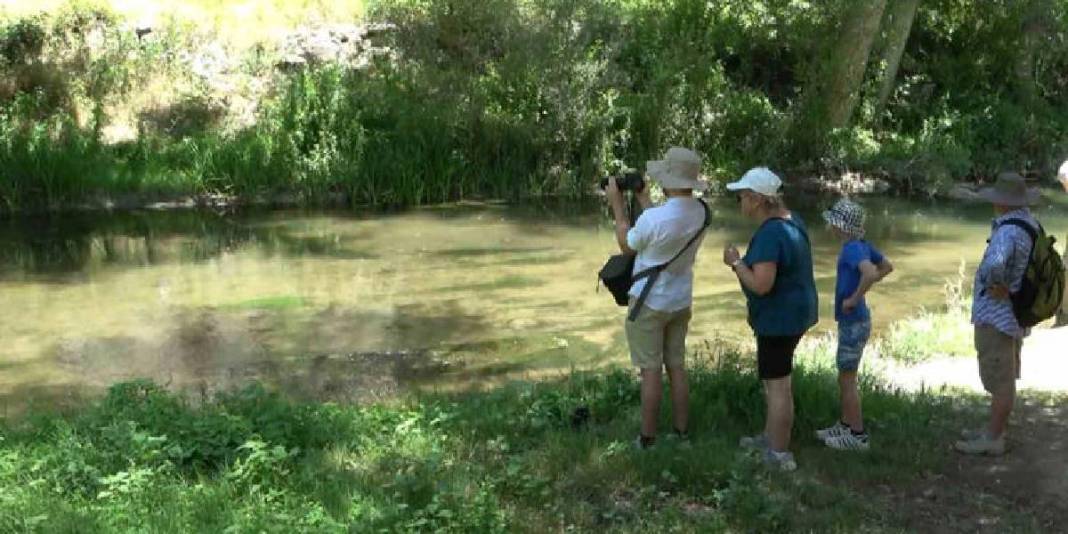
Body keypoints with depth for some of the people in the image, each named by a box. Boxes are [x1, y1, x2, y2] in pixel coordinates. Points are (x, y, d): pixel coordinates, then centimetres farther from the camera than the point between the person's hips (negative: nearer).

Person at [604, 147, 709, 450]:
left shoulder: (653, 218, -27)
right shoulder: (700, 212, -5)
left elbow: (626, 246, -7)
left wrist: (617, 204, 1)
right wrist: (642, 198, 16)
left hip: (649, 303, -6)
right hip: (681, 302, 6)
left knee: (651, 371, 2)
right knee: (677, 367, 15)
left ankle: (647, 439, 10)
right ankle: (682, 431, 23)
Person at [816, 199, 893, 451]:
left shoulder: (852, 249, -22)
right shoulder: (863, 245, 4)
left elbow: (870, 273, -39)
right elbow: (887, 266, 18)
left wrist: (854, 298, -25)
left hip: (853, 323, -9)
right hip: (854, 322, 9)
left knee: (847, 379, 2)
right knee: (844, 378, 19)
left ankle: (858, 435, 11)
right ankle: (845, 425, 30)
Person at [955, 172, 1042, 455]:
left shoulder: (1008, 232, -26)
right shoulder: (1030, 224, 5)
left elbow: (994, 265, -45)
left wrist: (998, 287, -26)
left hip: (997, 319, -10)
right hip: (1014, 315, 10)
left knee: (1001, 381, 1)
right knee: (1005, 378, 19)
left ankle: (993, 439, 12)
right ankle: (994, 429, 32)